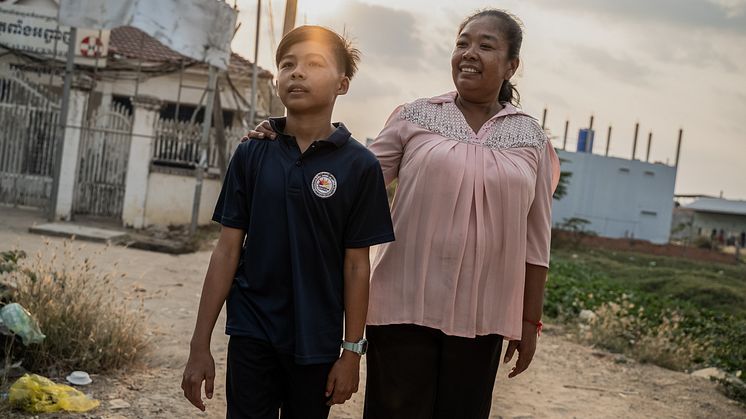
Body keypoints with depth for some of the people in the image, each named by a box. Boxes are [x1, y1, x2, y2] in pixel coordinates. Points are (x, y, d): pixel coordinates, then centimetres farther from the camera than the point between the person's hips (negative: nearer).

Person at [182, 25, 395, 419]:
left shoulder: (359, 165, -7)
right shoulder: (251, 154, -2)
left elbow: (356, 264, -4)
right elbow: (227, 250, -1)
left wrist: (352, 352, -2)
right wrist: (200, 345, -1)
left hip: (317, 340, 0)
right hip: (251, 333, 1)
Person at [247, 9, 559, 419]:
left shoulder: (531, 138, 5)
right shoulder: (414, 117, 3)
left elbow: (535, 239, 6)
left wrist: (530, 321, 6)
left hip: (481, 317, 1)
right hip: (405, 306, -1)